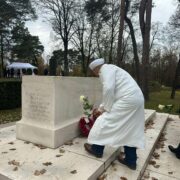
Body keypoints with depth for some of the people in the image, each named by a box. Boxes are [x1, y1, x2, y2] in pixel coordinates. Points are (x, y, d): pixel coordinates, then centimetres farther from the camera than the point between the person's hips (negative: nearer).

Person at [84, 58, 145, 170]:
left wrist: (106, 108, -8)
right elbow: (111, 93, 31)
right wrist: (101, 108, 33)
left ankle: (97, 150, 17)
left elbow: (108, 89, -21)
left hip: (127, 100, -10)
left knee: (104, 122, 1)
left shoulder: (106, 69, -4)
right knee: (131, 131, 14)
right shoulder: (110, 70, 27)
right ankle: (131, 161, 24)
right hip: (136, 99, 10)